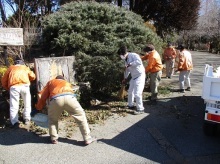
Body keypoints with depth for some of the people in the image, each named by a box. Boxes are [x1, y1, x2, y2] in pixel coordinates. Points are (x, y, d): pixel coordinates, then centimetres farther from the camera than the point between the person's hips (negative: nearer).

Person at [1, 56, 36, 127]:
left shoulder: (10, 68, 27)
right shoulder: (25, 67, 28)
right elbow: (33, 76, 21)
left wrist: (7, 88, 36)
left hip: (14, 86, 0)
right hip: (24, 85, 0)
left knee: (14, 105, 4)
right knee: (27, 103, 17)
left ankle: (14, 122, -4)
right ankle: (27, 119, 20)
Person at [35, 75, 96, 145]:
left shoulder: (50, 82, 38)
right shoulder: (68, 83, 43)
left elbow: (43, 96, 31)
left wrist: (38, 108, 43)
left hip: (56, 99, 0)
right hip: (69, 97, 1)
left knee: (52, 119, 27)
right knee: (81, 116, 17)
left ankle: (54, 139, 28)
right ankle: (87, 138, 18)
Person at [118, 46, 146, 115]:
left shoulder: (133, 55, -18)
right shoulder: (126, 60, 8)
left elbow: (139, 62, -37)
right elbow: (127, 70, 21)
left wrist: (130, 64, -29)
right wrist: (125, 78, 26)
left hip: (140, 76, -9)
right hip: (133, 77, 9)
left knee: (137, 93, -12)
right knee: (130, 92, 18)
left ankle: (140, 109, 0)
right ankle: (130, 105, 37)